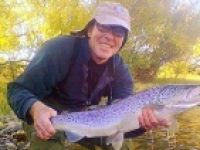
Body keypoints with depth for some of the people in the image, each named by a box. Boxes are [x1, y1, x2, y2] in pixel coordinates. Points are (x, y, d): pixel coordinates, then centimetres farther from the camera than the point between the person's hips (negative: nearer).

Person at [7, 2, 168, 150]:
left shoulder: (120, 70, -11)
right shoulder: (61, 49, -26)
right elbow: (19, 89, -26)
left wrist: (142, 121, -42)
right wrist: (36, 108, -49)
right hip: (48, 119, -4)